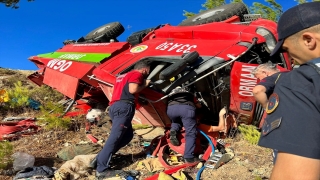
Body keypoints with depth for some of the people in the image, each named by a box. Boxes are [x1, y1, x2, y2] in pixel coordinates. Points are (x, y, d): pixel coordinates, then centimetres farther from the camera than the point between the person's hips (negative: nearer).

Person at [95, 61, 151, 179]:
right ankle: (101, 169, -16)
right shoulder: (137, 74, 3)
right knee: (115, 137, -13)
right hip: (124, 106, -9)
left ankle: (101, 158, 8)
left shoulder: (123, 76, 31)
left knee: (128, 135, 13)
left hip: (115, 106, 9)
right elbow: (132, 89, -12)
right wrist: (145, 84, 5)